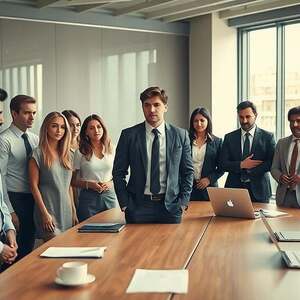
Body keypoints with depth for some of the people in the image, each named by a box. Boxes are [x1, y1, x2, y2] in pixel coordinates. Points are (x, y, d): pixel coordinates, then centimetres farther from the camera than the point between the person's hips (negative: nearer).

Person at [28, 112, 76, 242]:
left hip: (66, 210, 6)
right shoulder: (38, 153, -6)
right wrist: (45, 213, -13)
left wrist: (73, 211, 11)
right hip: (48, 210, -6)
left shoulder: (68, 154, 11)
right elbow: (34, 185, -8)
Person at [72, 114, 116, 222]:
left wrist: (110, 183, -6)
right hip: (88, 198, -2)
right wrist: (88, 184, -14)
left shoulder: (111, 149, 6)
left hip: (109, 196, 3)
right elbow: (73, 181, 2)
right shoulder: (80, 152, -1)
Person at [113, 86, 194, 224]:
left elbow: (188, 172, 8)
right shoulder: (129, 135, 0)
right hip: (138, 206, -1)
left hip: (170, 206, 1)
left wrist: (183, 202, -1)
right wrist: (125, 204, -3)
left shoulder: (180, 135, 3)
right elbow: (118, 172, 3)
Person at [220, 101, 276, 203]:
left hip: (259, 190, -1)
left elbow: (272, 163, -5)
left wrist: (247, 170, -10)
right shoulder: (229, 137, 8)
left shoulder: (267, 137, 3)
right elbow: (223, 164, 3)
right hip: (234, 188, 1)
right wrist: (241, 165, -13)